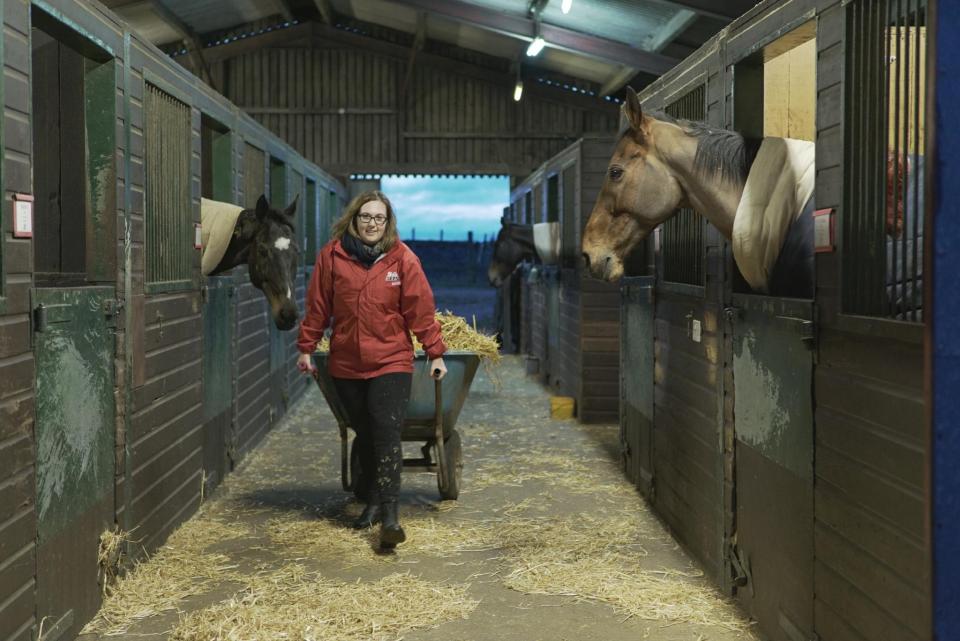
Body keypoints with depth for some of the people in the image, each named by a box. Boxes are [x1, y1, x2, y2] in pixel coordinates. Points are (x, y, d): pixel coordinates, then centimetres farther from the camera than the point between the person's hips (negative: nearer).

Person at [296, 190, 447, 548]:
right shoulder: (332, 256, 0)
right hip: (346, 364, 3)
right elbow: (317, 306, 5)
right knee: (365, 436, 12)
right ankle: (373, 503, 26)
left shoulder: (402, 259, -3)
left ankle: (390, 515, -16)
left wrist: (435, 353, -3)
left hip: (391, 361, -2)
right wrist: (306, 348, 7)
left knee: (387, 432, -13)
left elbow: (420, 310, -3)